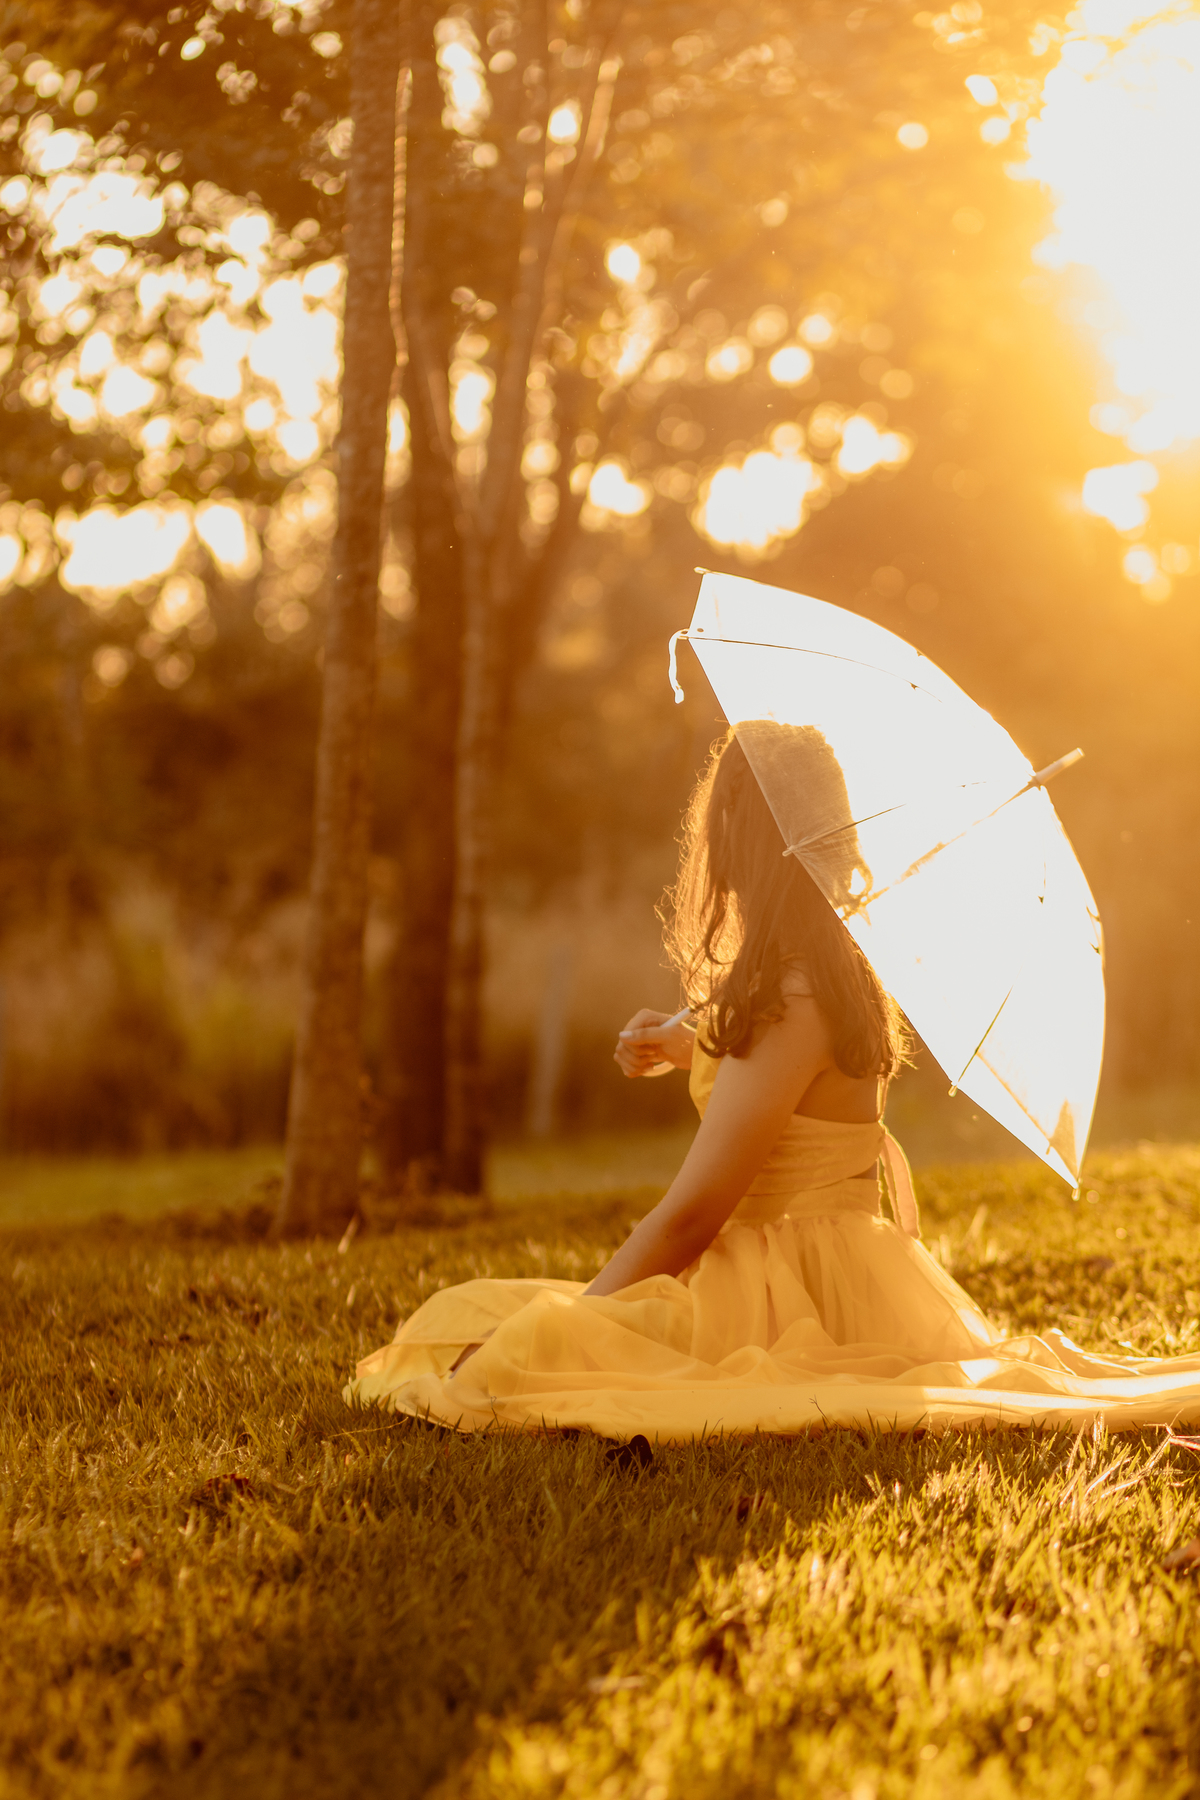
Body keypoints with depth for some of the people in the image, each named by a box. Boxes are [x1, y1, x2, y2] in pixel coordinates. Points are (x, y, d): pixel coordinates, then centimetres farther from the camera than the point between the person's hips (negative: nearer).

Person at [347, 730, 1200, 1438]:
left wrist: (567, 1319, -12)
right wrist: (690, 1047, 27)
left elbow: (689, 1217, -20)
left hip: (800, 1304, -10)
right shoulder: (843, 973, 9)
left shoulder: (792, 1000, -20)